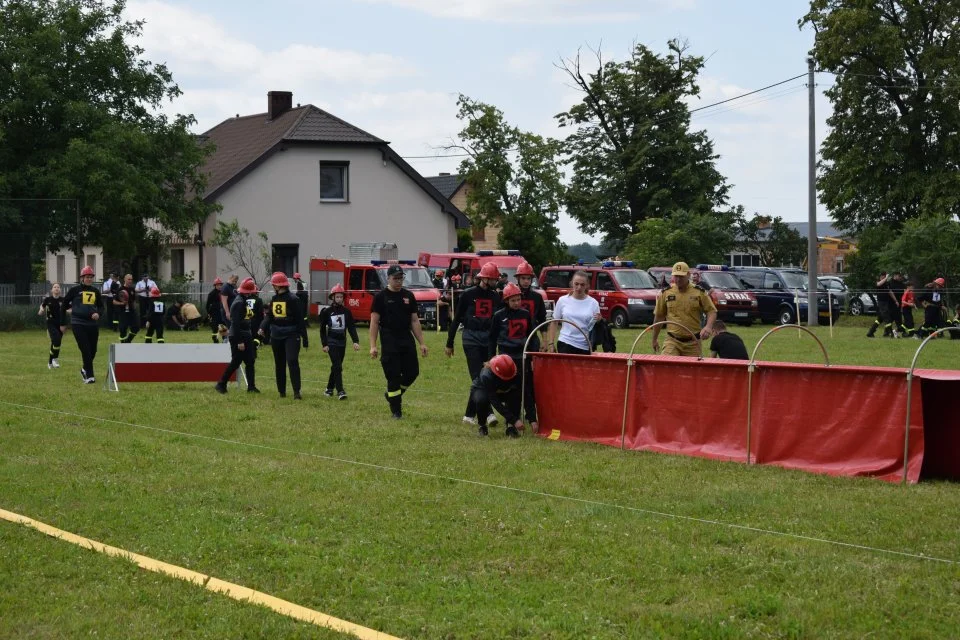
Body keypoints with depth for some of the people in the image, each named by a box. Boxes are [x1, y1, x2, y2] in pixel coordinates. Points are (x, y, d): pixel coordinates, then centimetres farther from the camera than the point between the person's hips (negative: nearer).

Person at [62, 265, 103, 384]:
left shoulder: (95, 291, 9)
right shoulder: (75, 290, -1)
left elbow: (101, 306, 16)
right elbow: (64, 305, 7)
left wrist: (98, 313, -9)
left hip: (93, 324, 4)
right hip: (78, 324, -4)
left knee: (93, 351, 10)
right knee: (86, 350, -12)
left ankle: (85, 369, 36)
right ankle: (89, 376, -10)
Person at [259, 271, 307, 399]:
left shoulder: (292, 299, -10)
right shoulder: (274, 299, 9)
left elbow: (300, 320, -9)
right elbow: (268, 316, 8)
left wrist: (305, 339, -10)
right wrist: (263, 328, -12)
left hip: (291, 335, -7)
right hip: (276, 335, 7)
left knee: (292, 361, -17)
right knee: (279, 364, 12)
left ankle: (296, 391, -17)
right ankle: (282, 391, 21)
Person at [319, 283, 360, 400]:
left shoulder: (346, 312, 3)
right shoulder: (326, 312, -4)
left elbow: (351, 327, -2)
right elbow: (322, 329, 0)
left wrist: (355, 341, -14)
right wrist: (324, 344, -5)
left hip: (342, 343, 4)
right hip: (331, 343, -4)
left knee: (336, 367, 12)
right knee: (337, 367, -13)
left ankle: (329, 389, 27)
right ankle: (340, 391, -17)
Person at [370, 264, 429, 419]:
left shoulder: (408, 296, 11)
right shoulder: (381, 296, -2)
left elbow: (414, 321, 13)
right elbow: (374, 322, -4)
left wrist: (421, 343, 7)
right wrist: (373, 346, -11)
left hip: (407, 339, 4)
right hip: (389, 341, -4)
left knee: (412, 372, 2)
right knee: (393, 376, -3)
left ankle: (392, 395, 26)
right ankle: (396, 411, 5)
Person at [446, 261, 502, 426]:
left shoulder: (496, 297, 10)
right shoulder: (468, 295, -2)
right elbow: (456, 319, 2)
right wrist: (449, 343, 2)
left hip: (489, 341, 5)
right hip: (471, 340, -5)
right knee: (479, 378, -14)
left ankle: (470, 414, 15)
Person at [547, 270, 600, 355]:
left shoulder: (593, 303, 3)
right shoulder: (563, 300, 4)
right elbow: (554, 323, 11)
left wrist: (599, 321, -16)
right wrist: (551, 343, 5)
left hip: (585, 347, 0)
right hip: (565, 345, 0)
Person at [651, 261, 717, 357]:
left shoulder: (699, 293, 2)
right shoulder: (666, 293, 5)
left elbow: (712, 311, 4)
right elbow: (659, 316, 14)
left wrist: (708, 326, -17)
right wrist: (655, 339, 17)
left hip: (692, 343, 0)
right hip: (672, 341, 0)